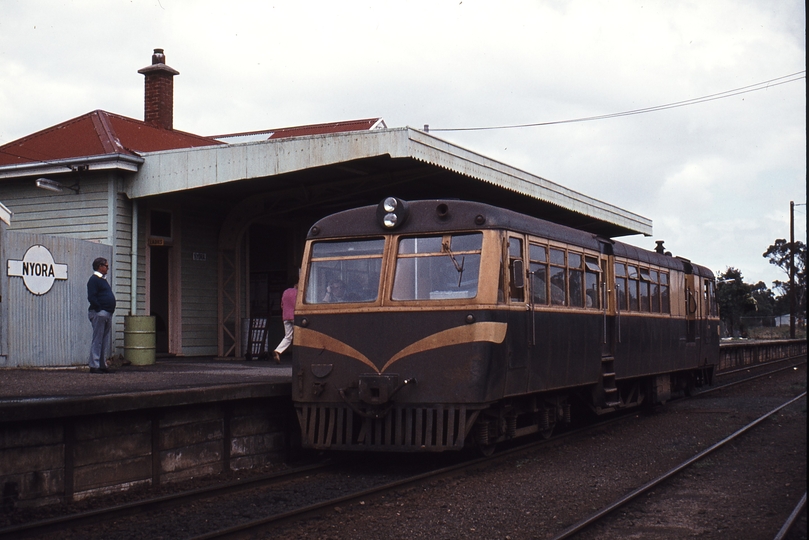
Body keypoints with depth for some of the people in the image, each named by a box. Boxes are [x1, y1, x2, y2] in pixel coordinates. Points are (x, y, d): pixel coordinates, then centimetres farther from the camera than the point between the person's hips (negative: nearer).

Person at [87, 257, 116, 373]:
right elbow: (91, 298, -17)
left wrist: (110, 311, 14)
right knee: (97, 340, -8)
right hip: (99, 313, -10)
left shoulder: (102, 279, 21)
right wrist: (100, 309, -19)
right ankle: (94, 366, -7)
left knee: (105, 341, 11)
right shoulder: (94, 279, -9)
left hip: (107, 314, 10)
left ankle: (102, 365, 15)